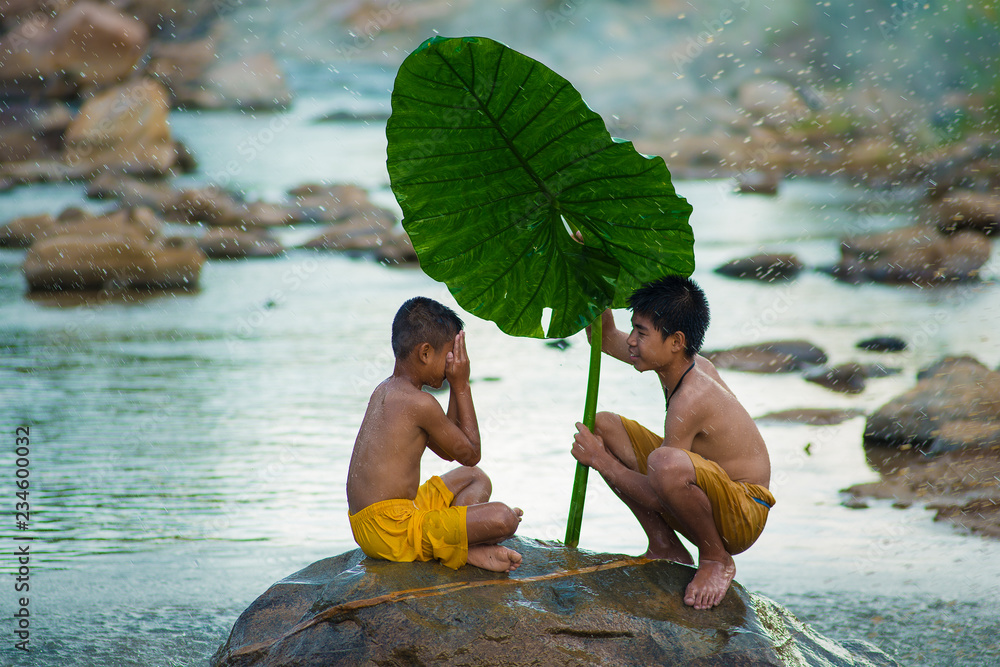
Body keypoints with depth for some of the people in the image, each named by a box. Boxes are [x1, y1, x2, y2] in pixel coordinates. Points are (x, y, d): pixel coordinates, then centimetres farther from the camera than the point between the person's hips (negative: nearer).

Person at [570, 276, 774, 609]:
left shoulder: (691, 400, -29)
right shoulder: (685, 362, -2)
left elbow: (655, 495, -28)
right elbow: (605, 338, 14)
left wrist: (600, 460, -15)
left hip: (743, 517, -10)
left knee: (666, 464, -43)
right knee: (602, 425, 5)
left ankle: (716, 559, -13)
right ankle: (665, 547, 8)